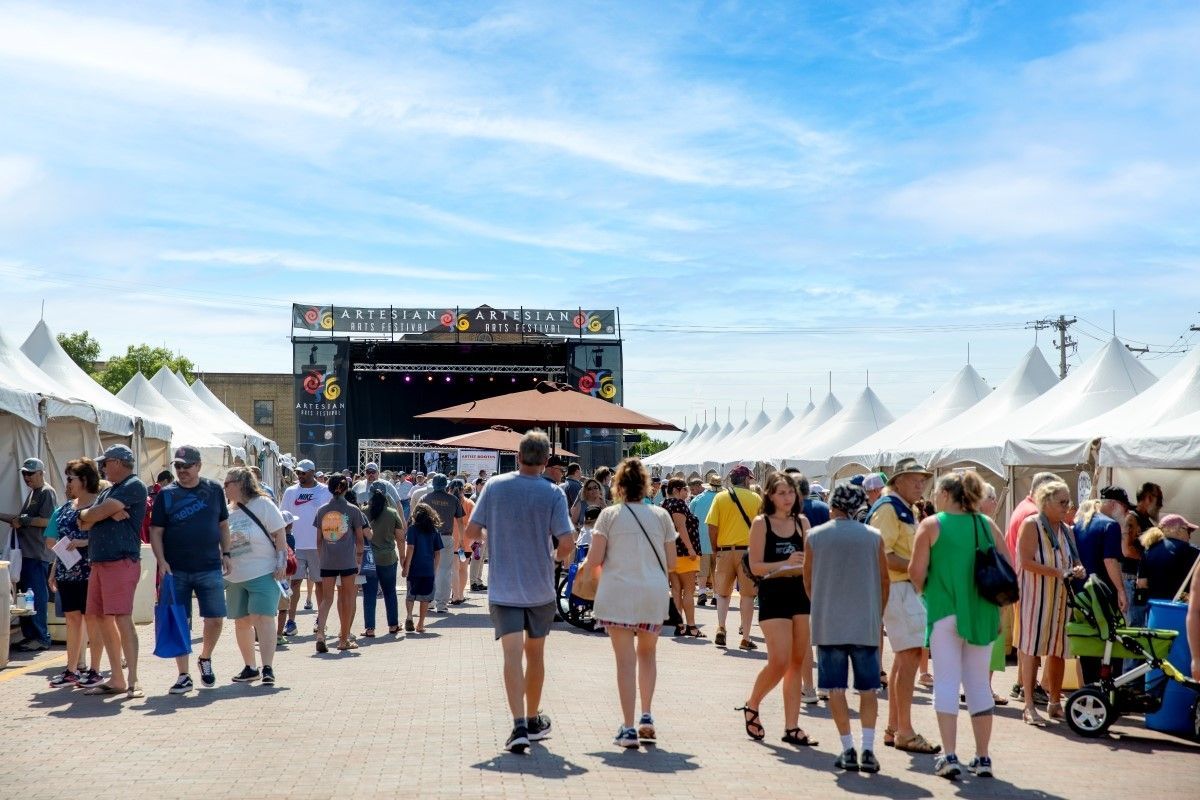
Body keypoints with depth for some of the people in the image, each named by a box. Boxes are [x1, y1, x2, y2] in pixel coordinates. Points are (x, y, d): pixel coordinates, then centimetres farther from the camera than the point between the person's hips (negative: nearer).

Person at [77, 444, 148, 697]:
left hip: (121, 561, -9)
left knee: (122, 618, -14)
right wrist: (109, 513, -5)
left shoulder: (134, 486, -5)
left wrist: (86, 513, 10)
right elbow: (84, 524, 12)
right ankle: (116, 679, 14)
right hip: (99, 563, 9)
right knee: (103, 620, 8)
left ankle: (132, 680, -14)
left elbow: (91, 515, -11)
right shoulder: (106, 491, 23)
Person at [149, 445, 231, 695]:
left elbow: (223, 525, 14)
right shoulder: (166, 494, 2)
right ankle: (183, 676, 11)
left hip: (210, 569, 1)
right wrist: (162, 561, -10)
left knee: (215, 619, 0)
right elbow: (155, 532, 1)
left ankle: (205, 658, 27)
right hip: (176, 571, -1)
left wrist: (226, 554, 7)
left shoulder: (214, 489, 6)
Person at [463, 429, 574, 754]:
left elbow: (471, 532, -3)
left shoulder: (494, 486, -4)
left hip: (503, 589, 0)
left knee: (513, 655, -5)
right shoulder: (553, 494, -8)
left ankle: (519, 726, -18)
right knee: (535, 653, 16)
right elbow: (566, 543, -15)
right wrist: (556, 555, 8)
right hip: (541, 589, 1)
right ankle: (534, 721, 30)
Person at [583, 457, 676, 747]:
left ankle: (628, 728, 1)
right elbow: (671, 563, 8)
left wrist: (583, 565, 17)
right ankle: (646, 718, 16)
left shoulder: (609, 514, -2)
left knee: (626, 659, 1)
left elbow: (594, 560, -5)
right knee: (647, 653, 21)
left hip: (618, 594, -2)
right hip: (654, 594, 2)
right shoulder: (661, 515, 5)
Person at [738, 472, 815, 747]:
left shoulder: (802, 522, 10)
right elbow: (755, 566, -8)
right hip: (773, 598, -5)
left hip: (801, 595, 5)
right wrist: (786, 563, -21)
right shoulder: (761, 523, -2)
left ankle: (792, 727, 11)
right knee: (779, 662, -10)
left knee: (797, 663, 5)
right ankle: (752, 705, 18)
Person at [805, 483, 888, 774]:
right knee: (868, 689, 8)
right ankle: (867, 750, 2)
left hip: (828, 625, -1)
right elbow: (885, 581, 6)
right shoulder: (873, 537, 1)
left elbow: (808, 581, 7)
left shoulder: (814, 536, 0)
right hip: (866, 624, 1)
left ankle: (848, 750, 4)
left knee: (836, 688, 5)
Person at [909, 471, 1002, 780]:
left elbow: (916, 572, -9)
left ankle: (949, 758, -3)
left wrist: (925, 592, 11)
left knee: (947, 682, 1)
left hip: (945, 611, -4)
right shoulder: (986, 525, 6)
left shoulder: (931, 524, -4)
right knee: (979, 684, 11)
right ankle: (983, 758, 14)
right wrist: (999, 611, 15)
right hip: (983, 613, 4)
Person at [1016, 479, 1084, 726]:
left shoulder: (1066, 530, 14)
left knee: (1058, 650, 9)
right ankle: (1029, 707, -4)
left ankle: (1055, 702, 20)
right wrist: (1058, 572, -22)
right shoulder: (1031, 525, -7)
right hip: (1036, 594, -7)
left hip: (1061, 595, 7)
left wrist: (1077, 569, -3)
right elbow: (1026, 561, -16)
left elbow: (1072, 561, 20)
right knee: (1031, 649, -6)